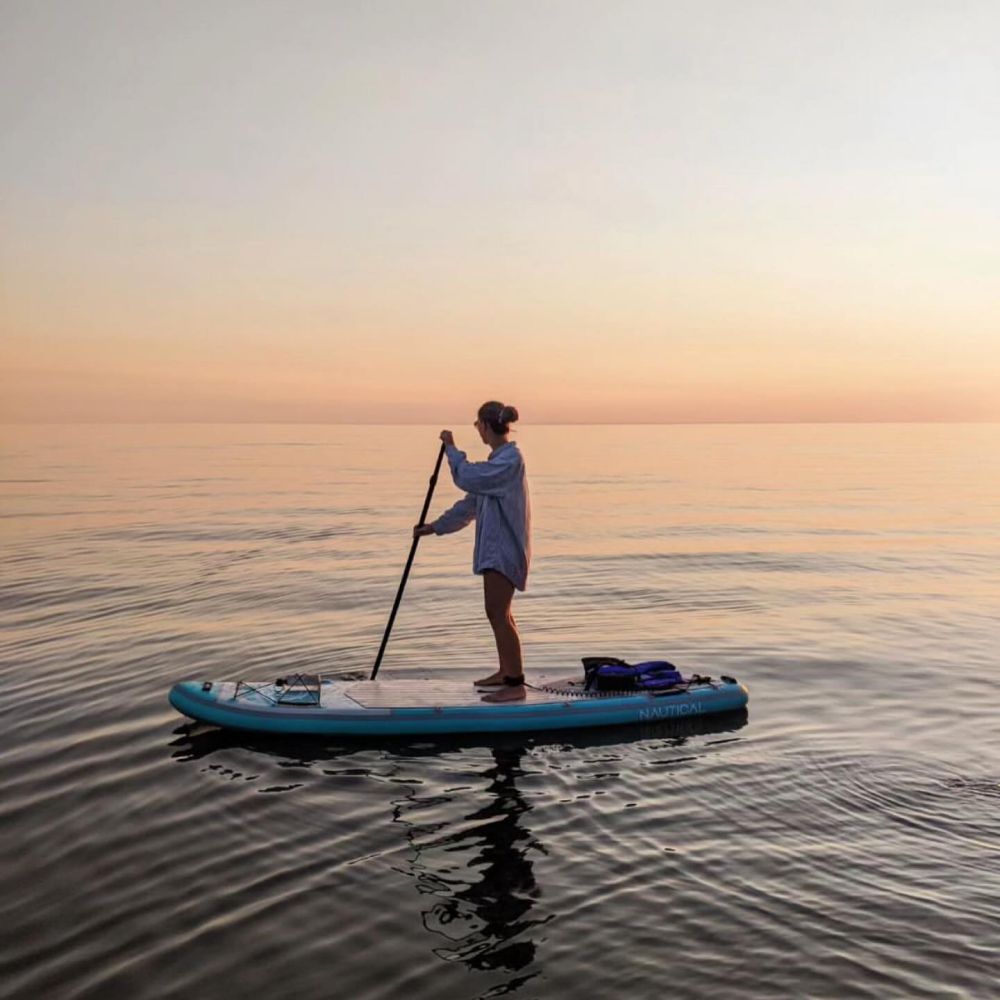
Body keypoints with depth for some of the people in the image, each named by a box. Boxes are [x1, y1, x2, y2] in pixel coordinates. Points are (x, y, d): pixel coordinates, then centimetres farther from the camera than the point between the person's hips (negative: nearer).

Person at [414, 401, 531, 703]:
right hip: (495, 546, 10)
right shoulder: (498, 459, 16)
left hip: (504, 547, -10)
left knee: (498, 614, -11)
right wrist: (434, 527, 19)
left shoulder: (510, 458, -15)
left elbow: (467, 478, -22)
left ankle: (516, 684, -7)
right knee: (499, 613, 16)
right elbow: (471, 503, 20)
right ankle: (506, 672, 27)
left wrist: (451, 448, -8)